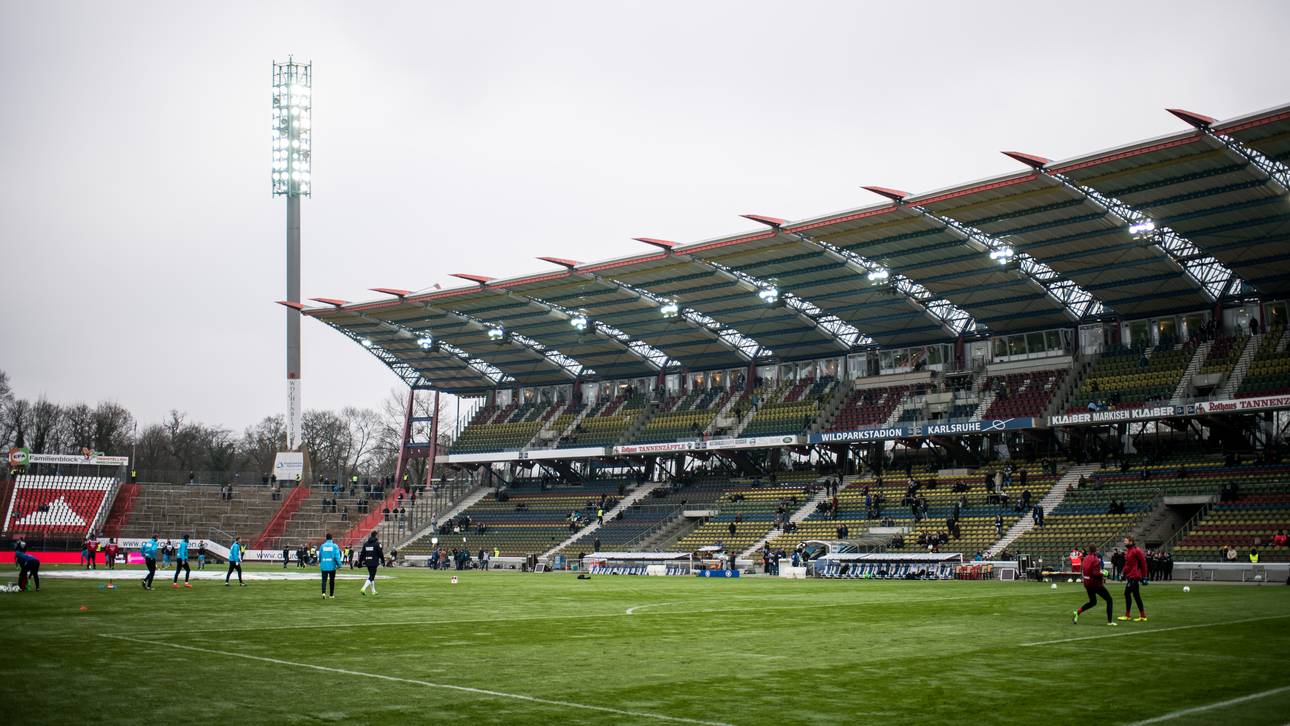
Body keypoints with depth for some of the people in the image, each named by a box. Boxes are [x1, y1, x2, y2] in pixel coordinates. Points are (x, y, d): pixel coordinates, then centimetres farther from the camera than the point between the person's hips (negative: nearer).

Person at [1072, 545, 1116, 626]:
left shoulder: (1085, 558, 5)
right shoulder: (1095, 559, -18)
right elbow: (1096, 573, -24)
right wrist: (1103, 573, -10)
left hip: (1087, 583, 8)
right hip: (1096, 583, -8)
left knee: (1092, 602, 23)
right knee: (1109, 600, 7)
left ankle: (1077, 612, 4)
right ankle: (1110, 621, 6)